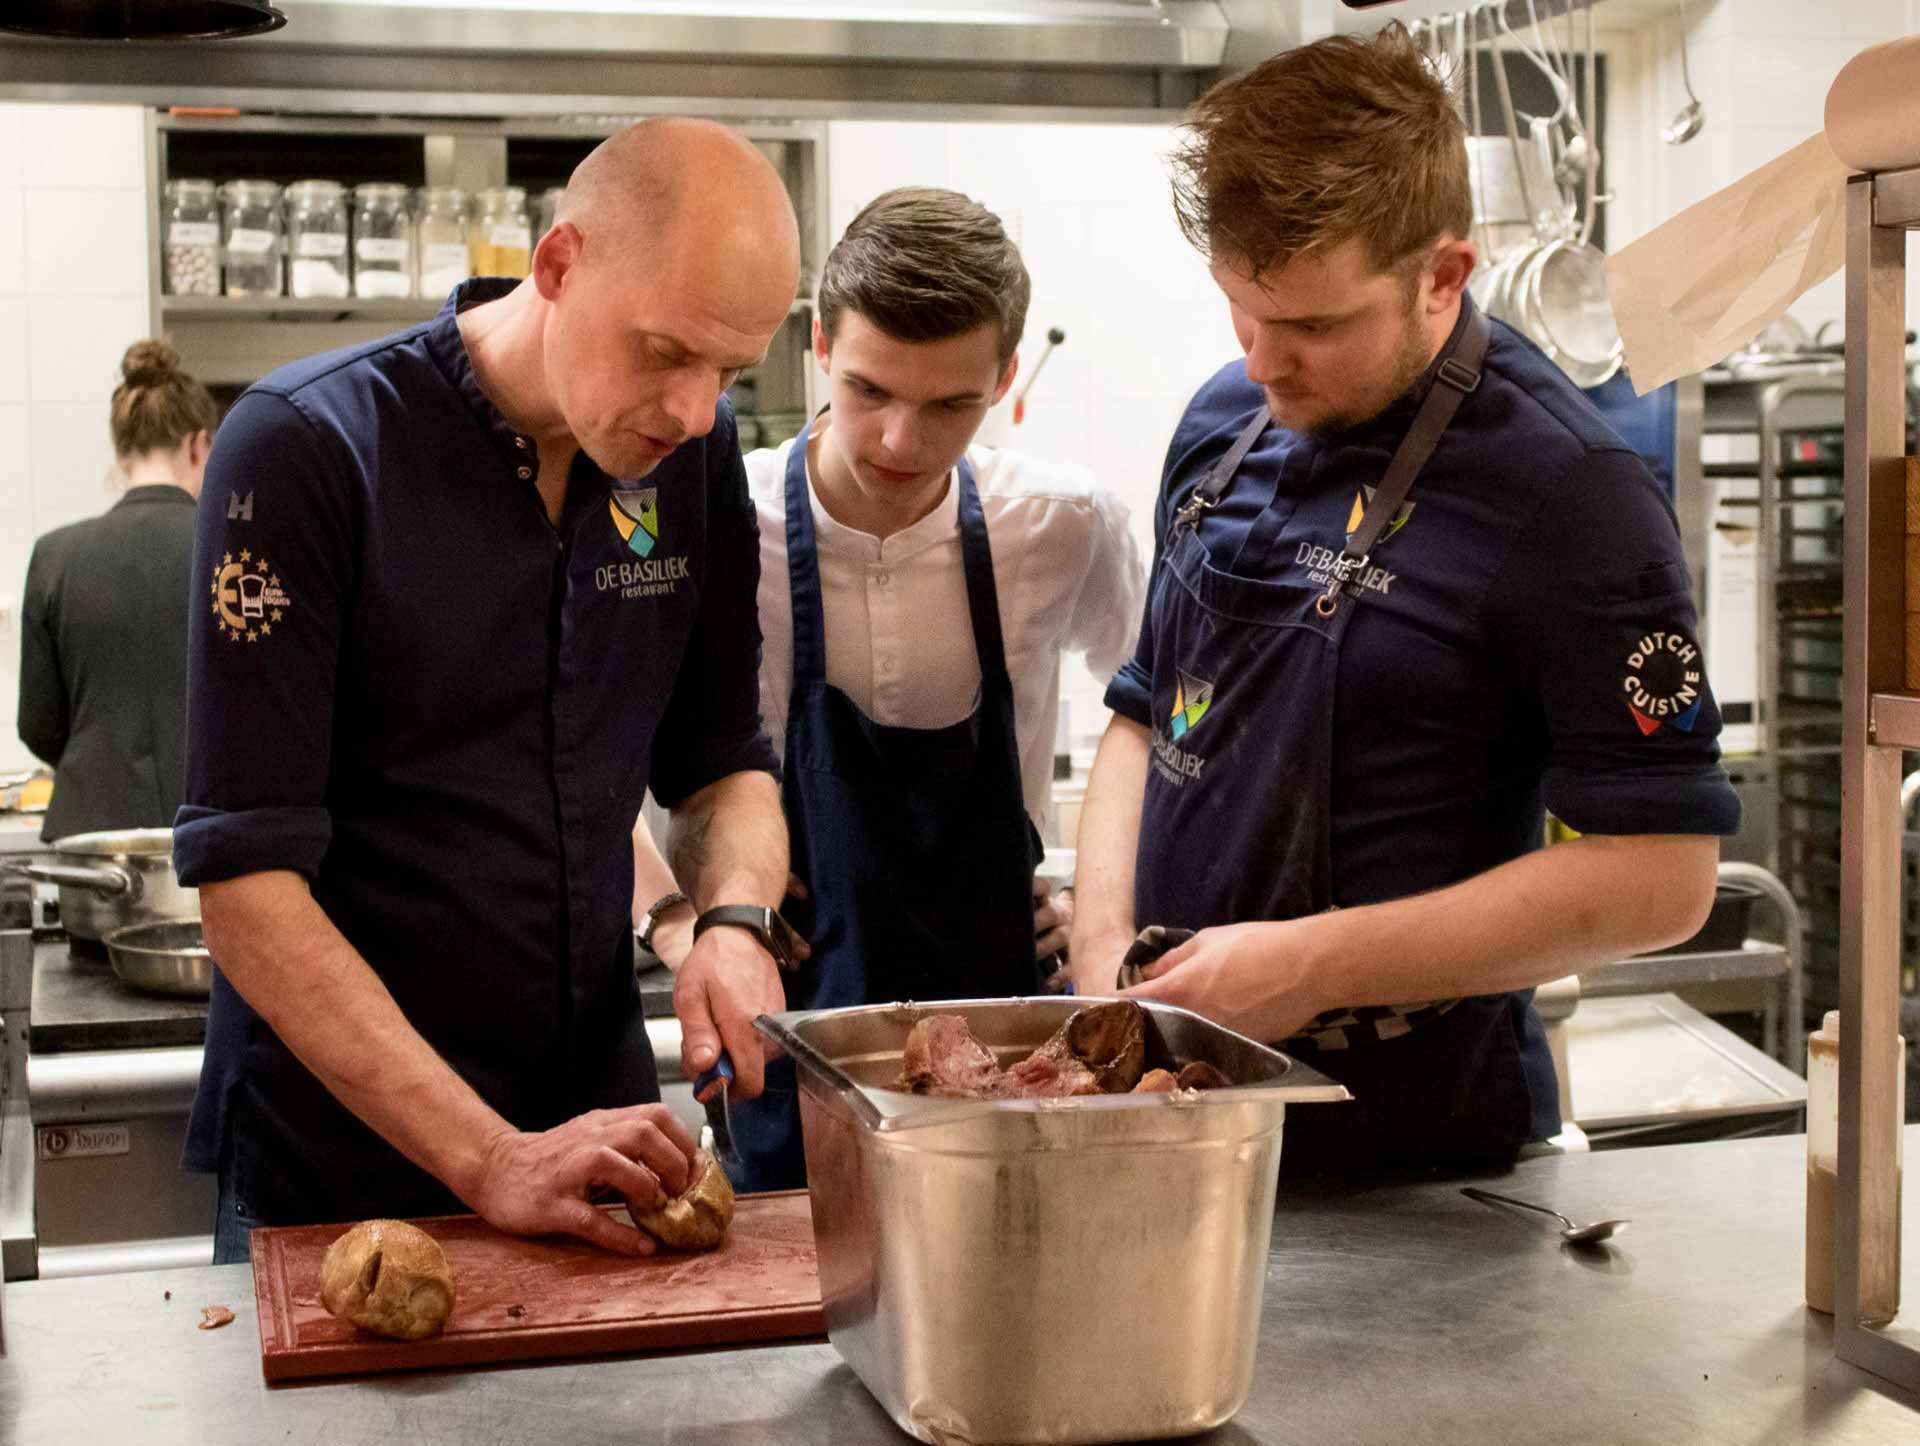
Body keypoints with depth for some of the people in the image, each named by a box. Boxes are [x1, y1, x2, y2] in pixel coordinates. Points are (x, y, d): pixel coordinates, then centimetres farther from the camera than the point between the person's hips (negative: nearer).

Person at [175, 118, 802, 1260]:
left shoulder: (696, 456, -1)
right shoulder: (308, 448, -17)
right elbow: (248, 883, -20)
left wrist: (735, 920, -11)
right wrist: (489, 1161, -25)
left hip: (598, 1129, 5)